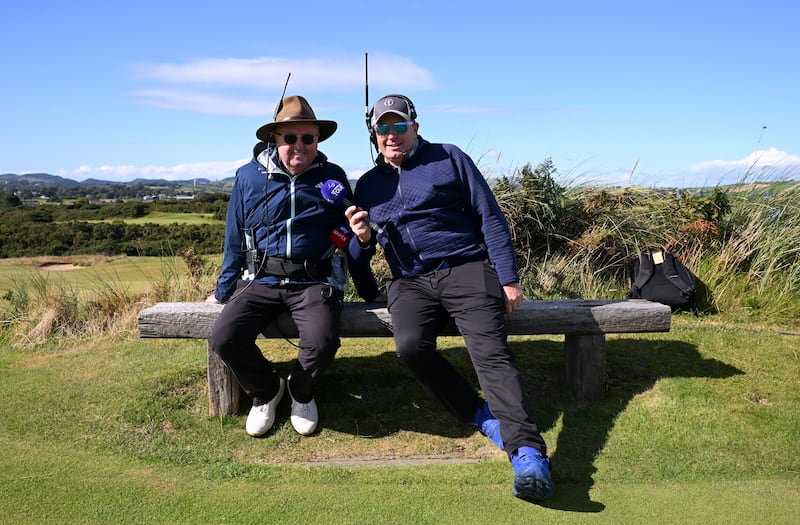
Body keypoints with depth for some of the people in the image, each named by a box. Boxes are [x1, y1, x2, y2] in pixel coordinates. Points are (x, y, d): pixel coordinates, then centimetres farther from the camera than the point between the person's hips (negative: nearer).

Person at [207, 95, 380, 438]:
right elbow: (234, 240, 16)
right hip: (260, 280, 2)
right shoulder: (249, 176, 9)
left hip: (314, 281, -1)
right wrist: (223, 291, 18)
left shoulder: (333, 177, 8)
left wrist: (370, 292, 14)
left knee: (322, 342, -30)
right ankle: (265, 390, 11)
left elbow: (351, 239, 13)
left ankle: (300, 391, 8)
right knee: (224, 339, -23)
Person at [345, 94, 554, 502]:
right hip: (410, 282, 3)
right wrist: (362, 238, -4)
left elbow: (491, 219, 5)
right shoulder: (368, 185, 19)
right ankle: (482, 415, -10)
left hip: (466, 269, -2)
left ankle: (528, 453, -32)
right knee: (410, 346, -28)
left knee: (490, 350, -25)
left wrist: (508, 278, -4)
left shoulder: (449, 158, 10)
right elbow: (358, 256, 21)